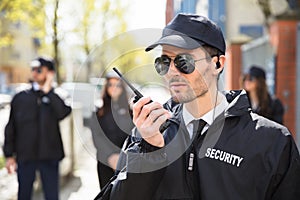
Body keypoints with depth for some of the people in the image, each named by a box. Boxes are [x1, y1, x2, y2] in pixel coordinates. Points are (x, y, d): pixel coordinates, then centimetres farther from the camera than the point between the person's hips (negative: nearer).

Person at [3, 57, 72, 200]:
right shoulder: (20, 98, 7)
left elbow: (62, 113, -21)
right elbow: (11, 128, 9)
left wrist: (48, 91, -15)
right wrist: (9, 155, 4)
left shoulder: (56, 97, 2)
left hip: (49, 156, -1)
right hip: (24, 156, 1)